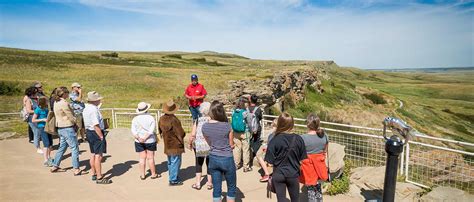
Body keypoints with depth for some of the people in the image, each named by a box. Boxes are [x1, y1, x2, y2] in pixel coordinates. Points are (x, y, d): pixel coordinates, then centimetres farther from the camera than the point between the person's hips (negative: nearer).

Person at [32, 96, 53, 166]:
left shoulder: (46, 109, 8)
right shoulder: (38, 109, -10)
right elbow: (33, 120, -10)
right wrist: (43, 119, -17)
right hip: (42, 128, -7)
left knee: (50, 143, 10)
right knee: (46, 144, -10)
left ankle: (49, 157, 26)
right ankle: (46, 161, -7)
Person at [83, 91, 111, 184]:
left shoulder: (86, 108, 11)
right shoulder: (94, 109, -21)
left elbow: (86, 123, 16)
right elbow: (96, 125, -25)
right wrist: (101, 136, -18)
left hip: (89, 132, 11)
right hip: (96, 133, -11)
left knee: (93, 154, 19)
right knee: (98, 156, -5)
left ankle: (94, 174, 32)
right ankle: (99, 178, 1)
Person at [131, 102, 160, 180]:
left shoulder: (135, 119, 0)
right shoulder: (151, 118, -9)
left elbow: (133, 131, -9)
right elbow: (151, 131, -17)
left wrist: (139, 138, -14)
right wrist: (145, 138, -14)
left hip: (139, 142, 3)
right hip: (150, 141, -3)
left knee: (142, 158, 10)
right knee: (150, 158, 7)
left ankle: (142, 175, 16)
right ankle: (153, 174, 17)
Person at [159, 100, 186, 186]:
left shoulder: (162, 119, 0)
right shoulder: (174, 120, -24)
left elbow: (160, 130, 14)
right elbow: (181, 133, -20)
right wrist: (183, 134, 0)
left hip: (167, 145, 8)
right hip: (175, 145, -8)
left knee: (170, 162, 19)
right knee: (175, 162, 2)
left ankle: (172, 178, 31)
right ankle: (174, 180, 7)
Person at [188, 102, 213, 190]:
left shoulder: (198, 120, -5)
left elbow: (193, 134, -9)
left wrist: (190, 143, 6)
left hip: (198, 145, 1)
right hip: (210, 146, -1)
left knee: (199, 163, 16)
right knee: (209, 164, 13)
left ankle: (197, 184, 20)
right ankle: (209, 184, 23)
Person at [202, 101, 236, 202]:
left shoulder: (204, 127, -5)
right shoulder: (227, 126, -17)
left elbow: (209, 143, 7)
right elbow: (231, 145, -7)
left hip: (213, 159, 4)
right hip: (227, 159, -4)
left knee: (216, 188, 14)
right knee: (232, 187, 15)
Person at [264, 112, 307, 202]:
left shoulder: (274, 140, -15)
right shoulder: (298, 139, -8)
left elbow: (270, 162, -11)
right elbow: (302, 160, 1)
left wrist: (269, 176, 5)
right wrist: (302, 175, 16)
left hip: (278, 175, -2)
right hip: (293, 175, 2)